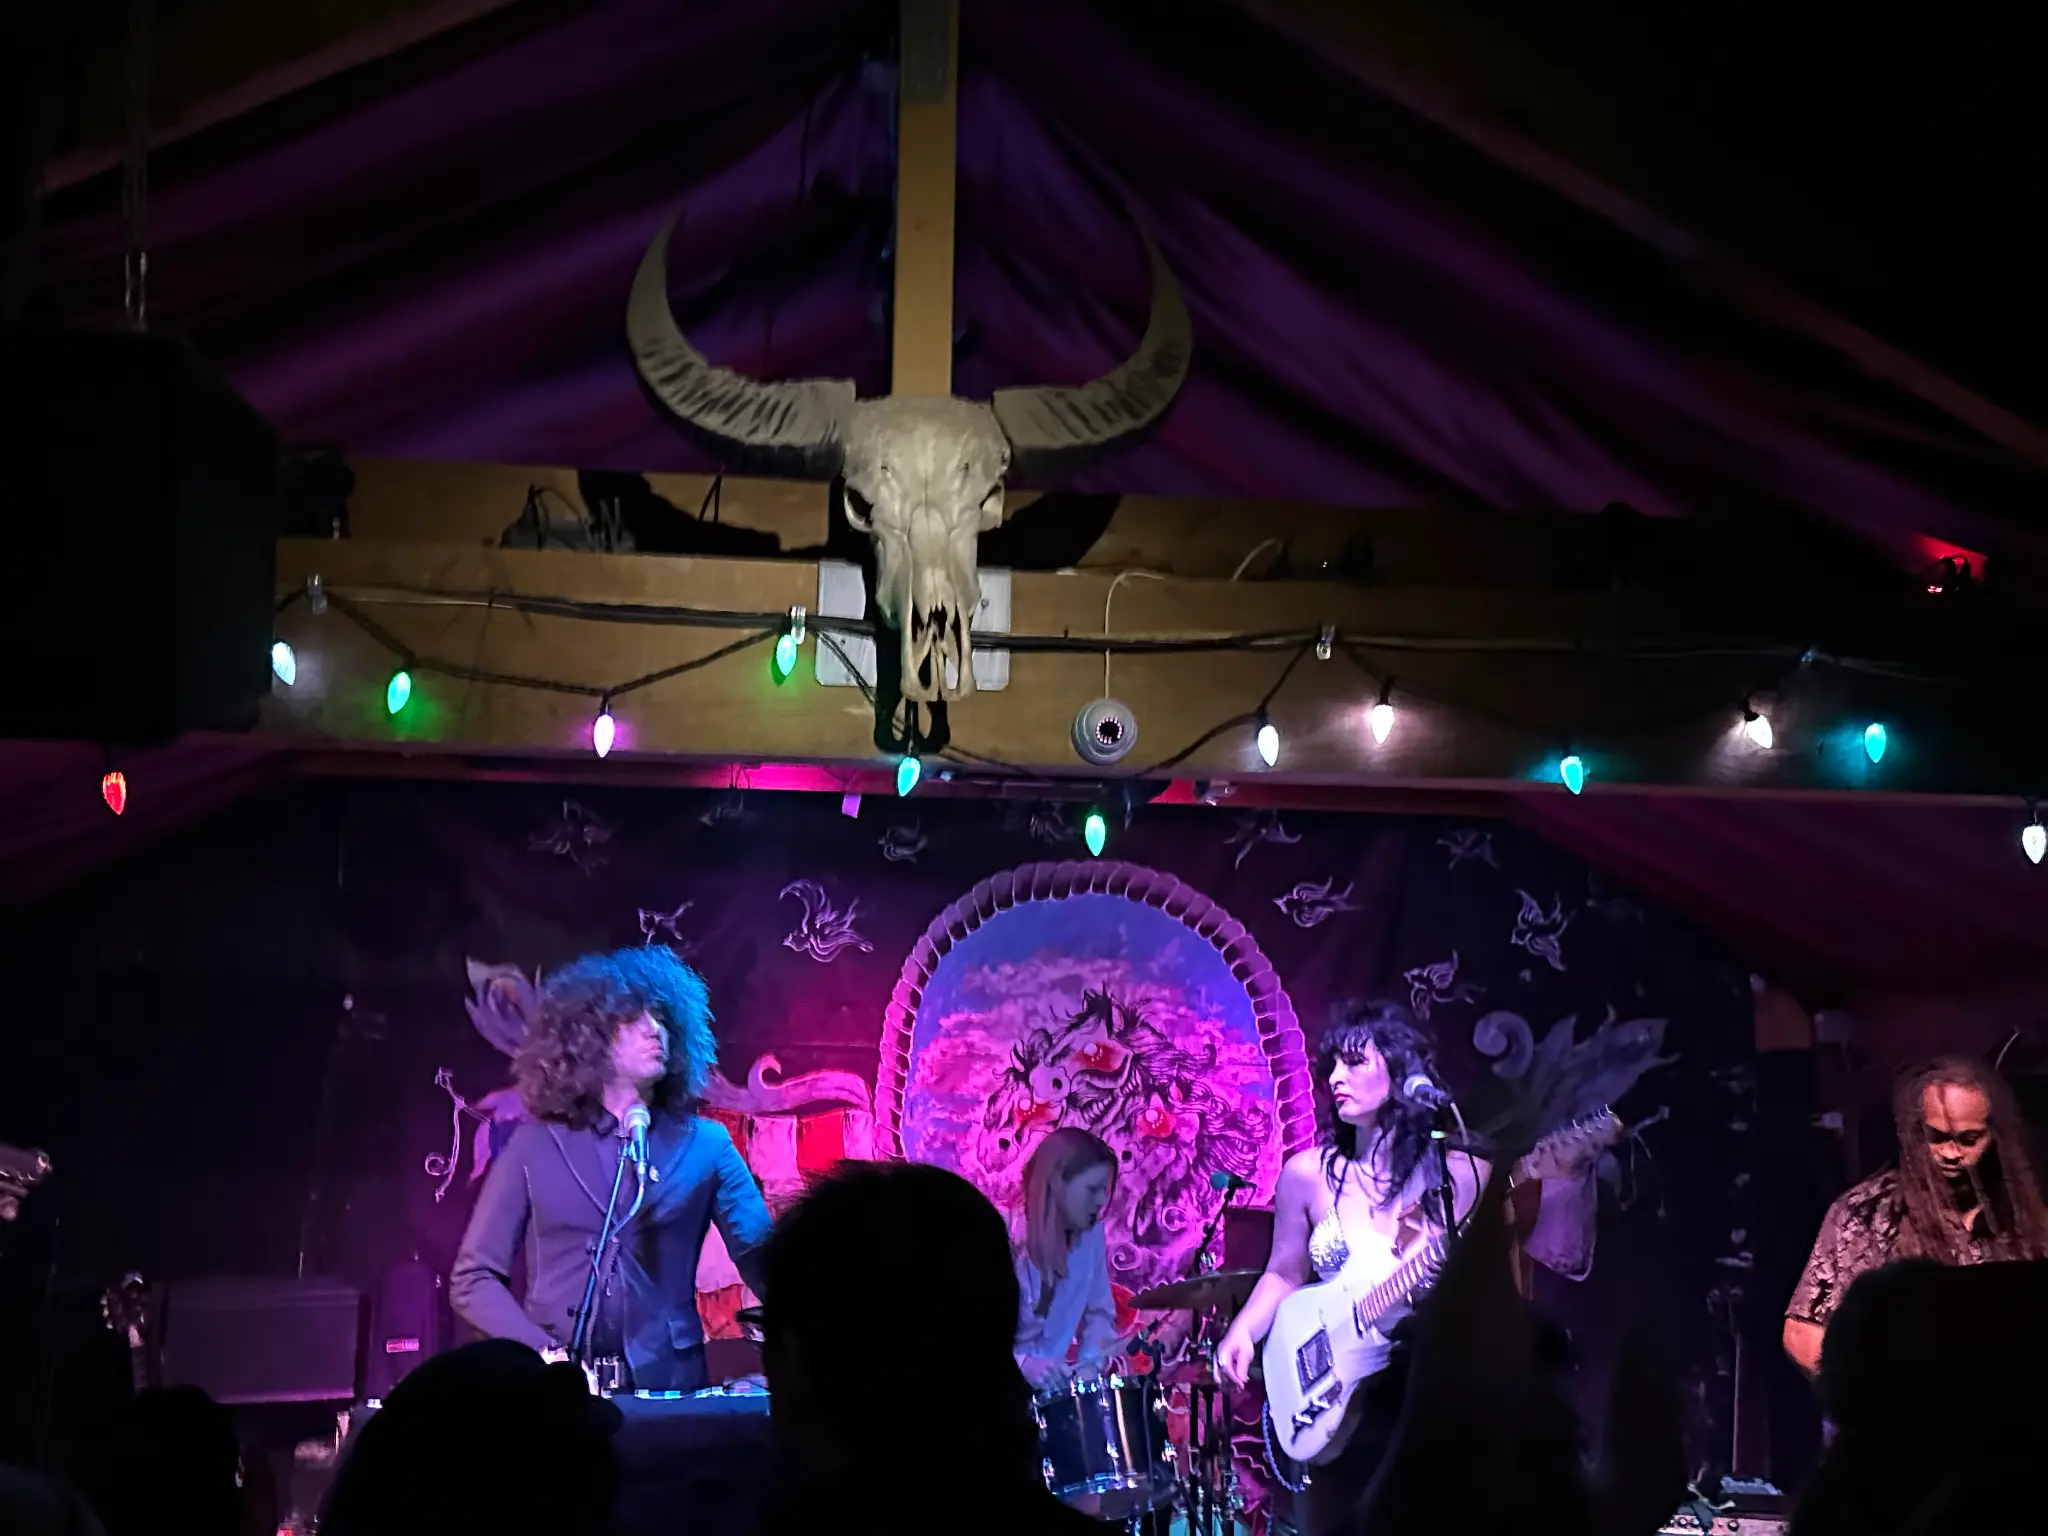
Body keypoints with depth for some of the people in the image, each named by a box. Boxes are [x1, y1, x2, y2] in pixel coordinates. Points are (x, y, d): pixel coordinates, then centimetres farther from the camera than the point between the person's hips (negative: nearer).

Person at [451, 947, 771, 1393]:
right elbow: (473, 1279, 7)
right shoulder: (536, 1144, 7)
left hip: (666, 1385, 1)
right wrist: (543, 1352, -9)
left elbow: (764, 1261, 0)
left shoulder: (705, 1145, 8)